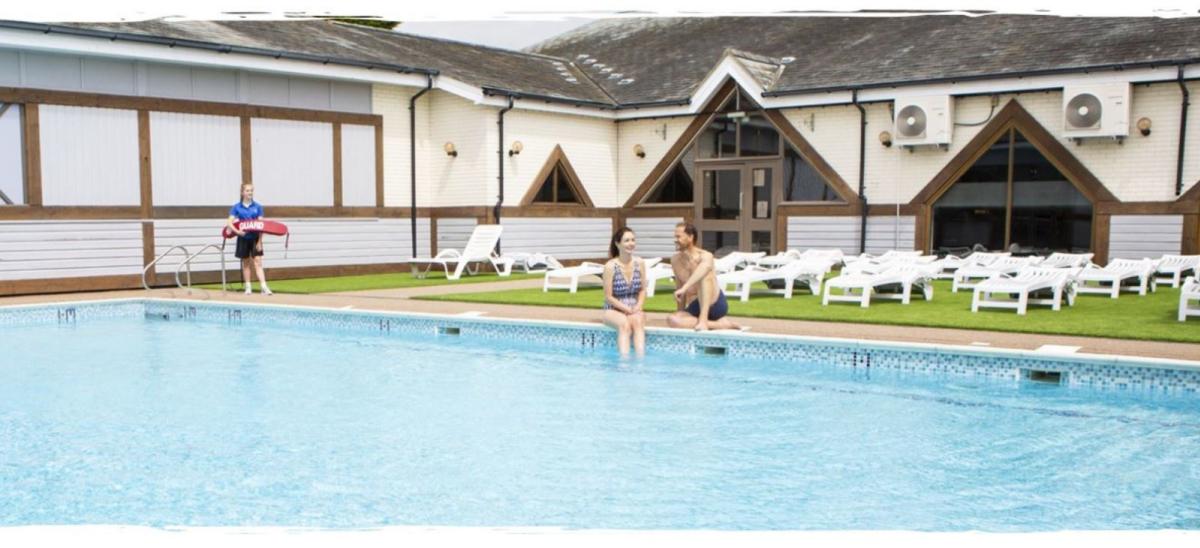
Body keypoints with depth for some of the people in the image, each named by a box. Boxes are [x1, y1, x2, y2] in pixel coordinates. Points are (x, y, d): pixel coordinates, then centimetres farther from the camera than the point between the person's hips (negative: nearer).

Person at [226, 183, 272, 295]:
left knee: (258, 262, -7)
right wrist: (237, 231, -23)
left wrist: (259, 242, -7)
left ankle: (264, 287, -15)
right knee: (246, 263, 10)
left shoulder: (258, 207, 0)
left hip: (255, 238, -1)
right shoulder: (236, 207, 0)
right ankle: (248, 287, 17)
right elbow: (229, 222, -5)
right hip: (243, 238, 1)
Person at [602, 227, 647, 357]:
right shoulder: (610, 266, -10)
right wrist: (627, 309, -16)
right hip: (614, 310, -3)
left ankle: (641, 359, -42)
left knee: (637, 321, -31)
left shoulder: (640, 263, 2)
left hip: (635, 309, 3)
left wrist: (638, 307, -10)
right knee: (625, 324, -34)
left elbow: (642, 290, 8)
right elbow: (608, 297, -8)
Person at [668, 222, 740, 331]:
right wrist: (680, 314, 12)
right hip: (695, 308, 5)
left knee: (704, 277, -31)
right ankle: (720, 324, -15)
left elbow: (705, 267, -40)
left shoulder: (705, 257, -14)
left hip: (715, 305, -5)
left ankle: (703, 320, -36)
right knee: (672, 320, -26)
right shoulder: (675, 260, 4)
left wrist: (684, 288, -52)